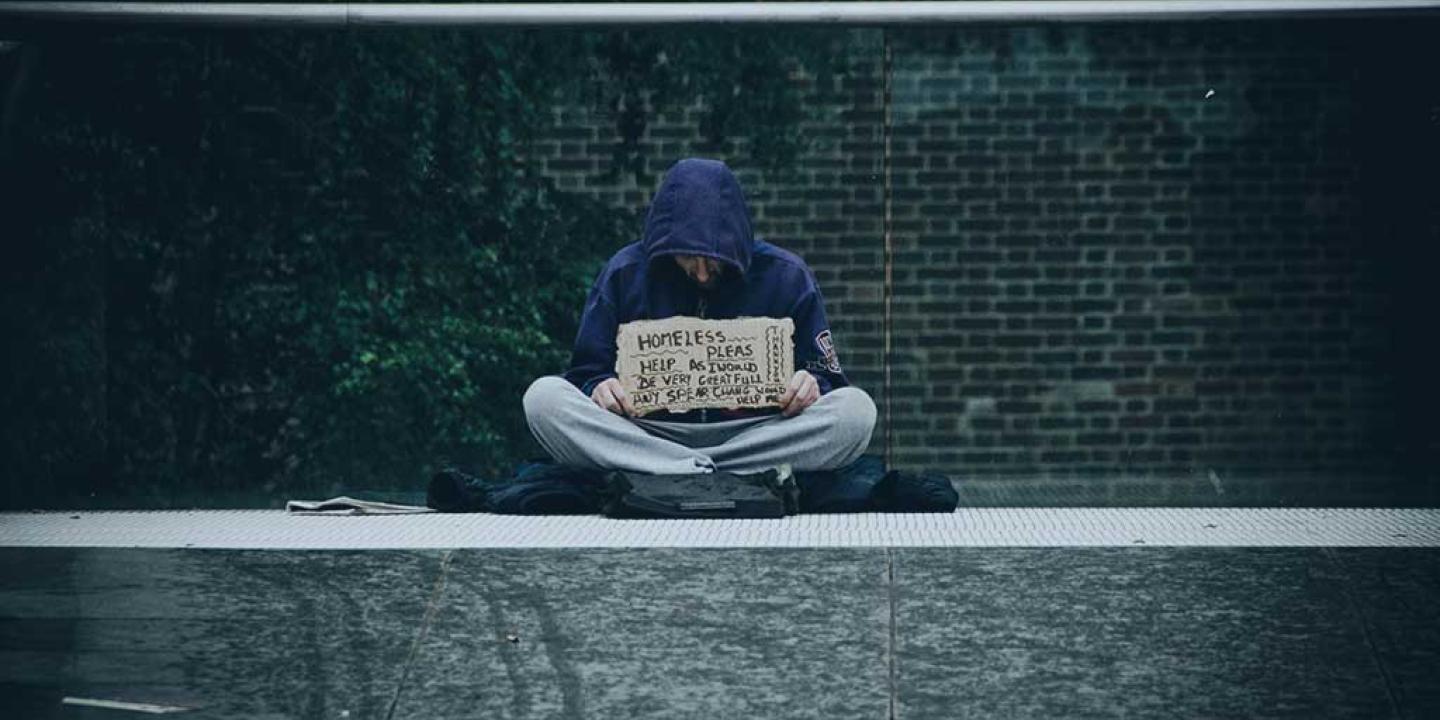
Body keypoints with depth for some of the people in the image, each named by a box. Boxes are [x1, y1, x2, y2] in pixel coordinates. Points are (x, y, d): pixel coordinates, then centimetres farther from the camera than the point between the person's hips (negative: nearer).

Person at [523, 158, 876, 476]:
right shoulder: (624, 274, 4)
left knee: (855, 410, -26)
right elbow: (585, 374, 9)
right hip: (647, 433, 0)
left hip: (755, 440, 0)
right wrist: (598, 388, -16)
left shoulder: (785, 276, 3)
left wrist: (811, 387, -17)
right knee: (544, 397, -24)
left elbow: (828, 378, 7)